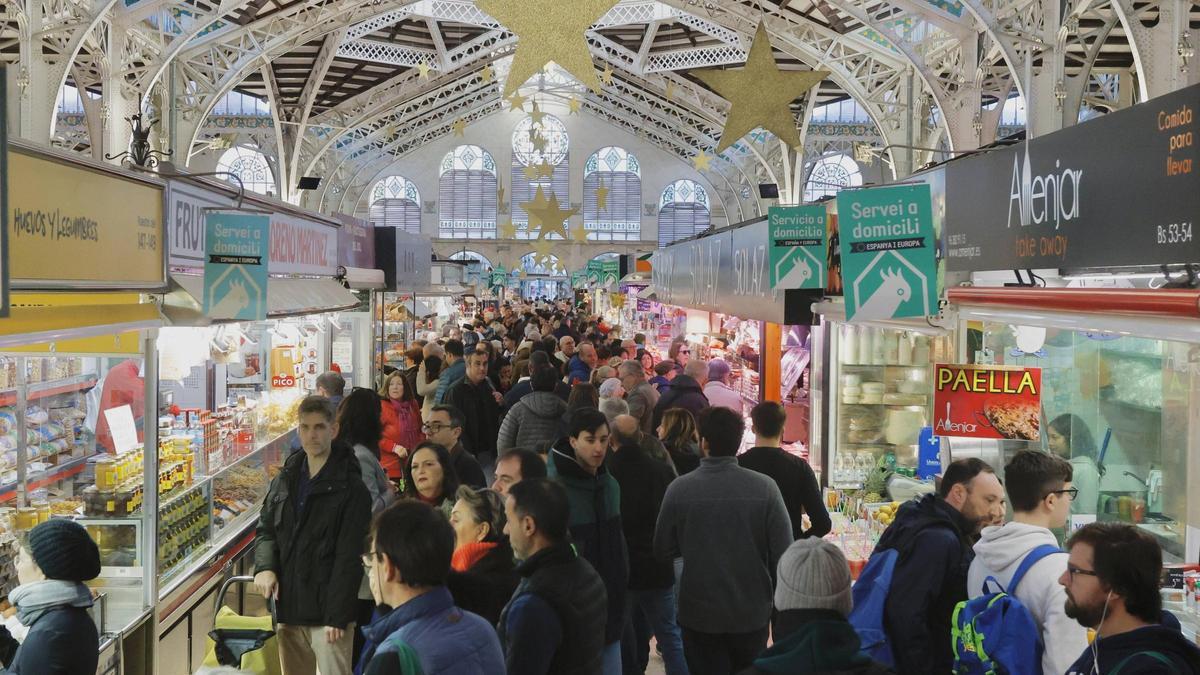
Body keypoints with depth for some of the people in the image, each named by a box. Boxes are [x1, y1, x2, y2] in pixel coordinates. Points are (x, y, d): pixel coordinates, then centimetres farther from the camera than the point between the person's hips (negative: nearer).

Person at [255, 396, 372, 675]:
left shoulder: (351, 487, -8)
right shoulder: (285, 479, 11)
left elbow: (349, 557, -11)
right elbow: (266, 530, 16)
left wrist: (338, 616, -15)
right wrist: (264, 567, -5)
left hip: (327, 611, -6)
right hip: (288, 609, 6)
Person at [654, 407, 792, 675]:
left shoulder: (679, 489, -14)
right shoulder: (764, 487, -14)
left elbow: (663, 550, -4)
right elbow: (784, 554, -12)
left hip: (699, 614, -1)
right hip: (752, 613, 1)